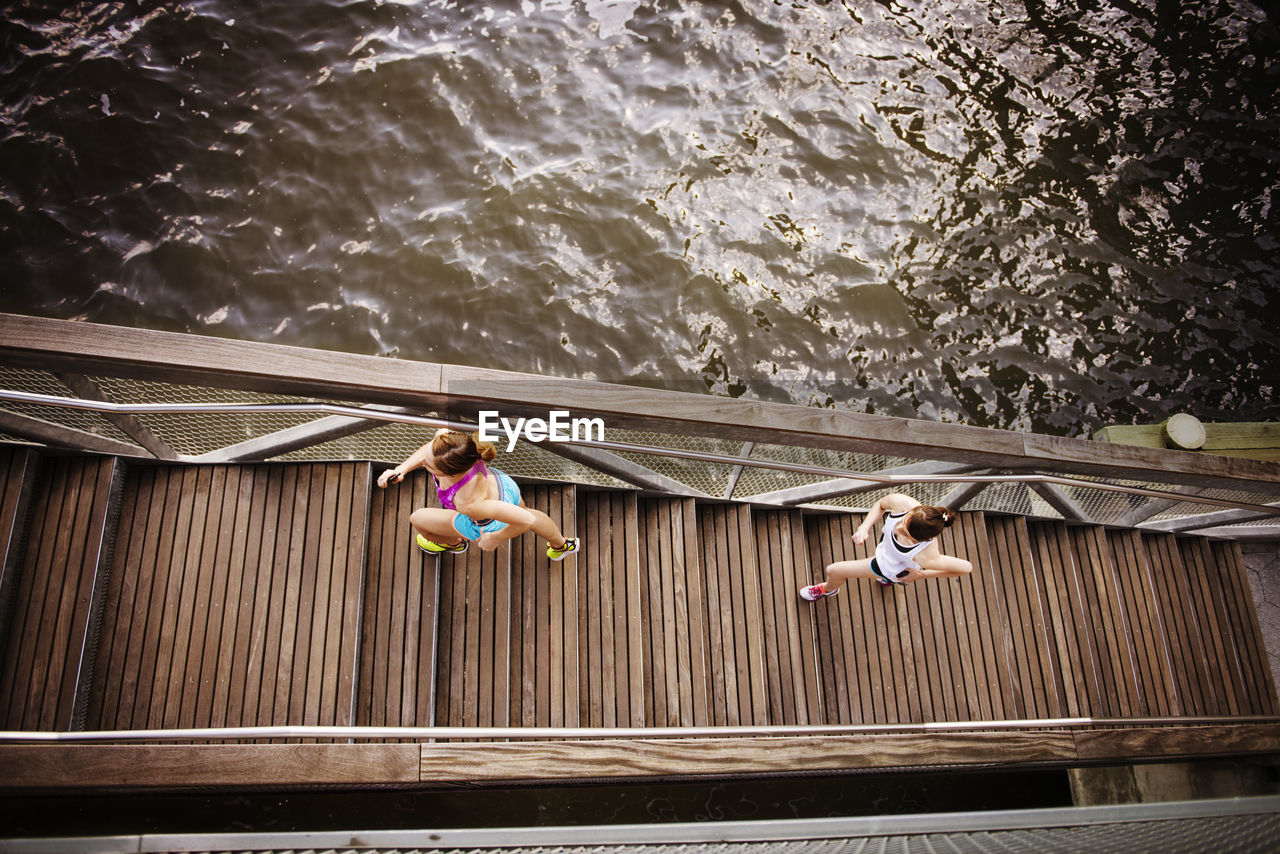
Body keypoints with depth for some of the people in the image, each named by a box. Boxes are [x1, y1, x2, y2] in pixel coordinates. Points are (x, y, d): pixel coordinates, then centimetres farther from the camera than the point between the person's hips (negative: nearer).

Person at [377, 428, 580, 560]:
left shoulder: (469, 503, -49)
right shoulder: (445, 437, -37)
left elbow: (526, 519, -39)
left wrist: (496, 539, -21)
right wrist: (401, 470, -23)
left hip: (489, 523, -4)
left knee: (417, 519, 19)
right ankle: (561, 545, 69)